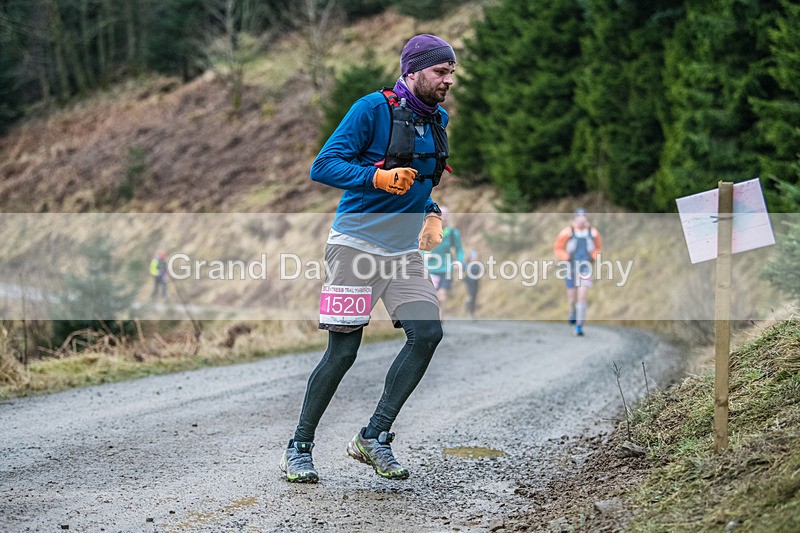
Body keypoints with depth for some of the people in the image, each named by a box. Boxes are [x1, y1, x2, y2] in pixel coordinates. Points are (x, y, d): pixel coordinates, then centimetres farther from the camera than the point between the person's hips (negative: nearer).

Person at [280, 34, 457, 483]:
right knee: (343, 352, -5)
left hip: (404, 252, 6)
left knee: (428, 333, -12)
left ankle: (374, 437, -4)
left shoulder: (438, 120, 11)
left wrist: (431, 214, 11)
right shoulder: (374, 109, -11)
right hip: (357, 245, -6)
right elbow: (324, 166, -16)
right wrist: (378, 178, -29)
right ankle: (299, 448, 10)